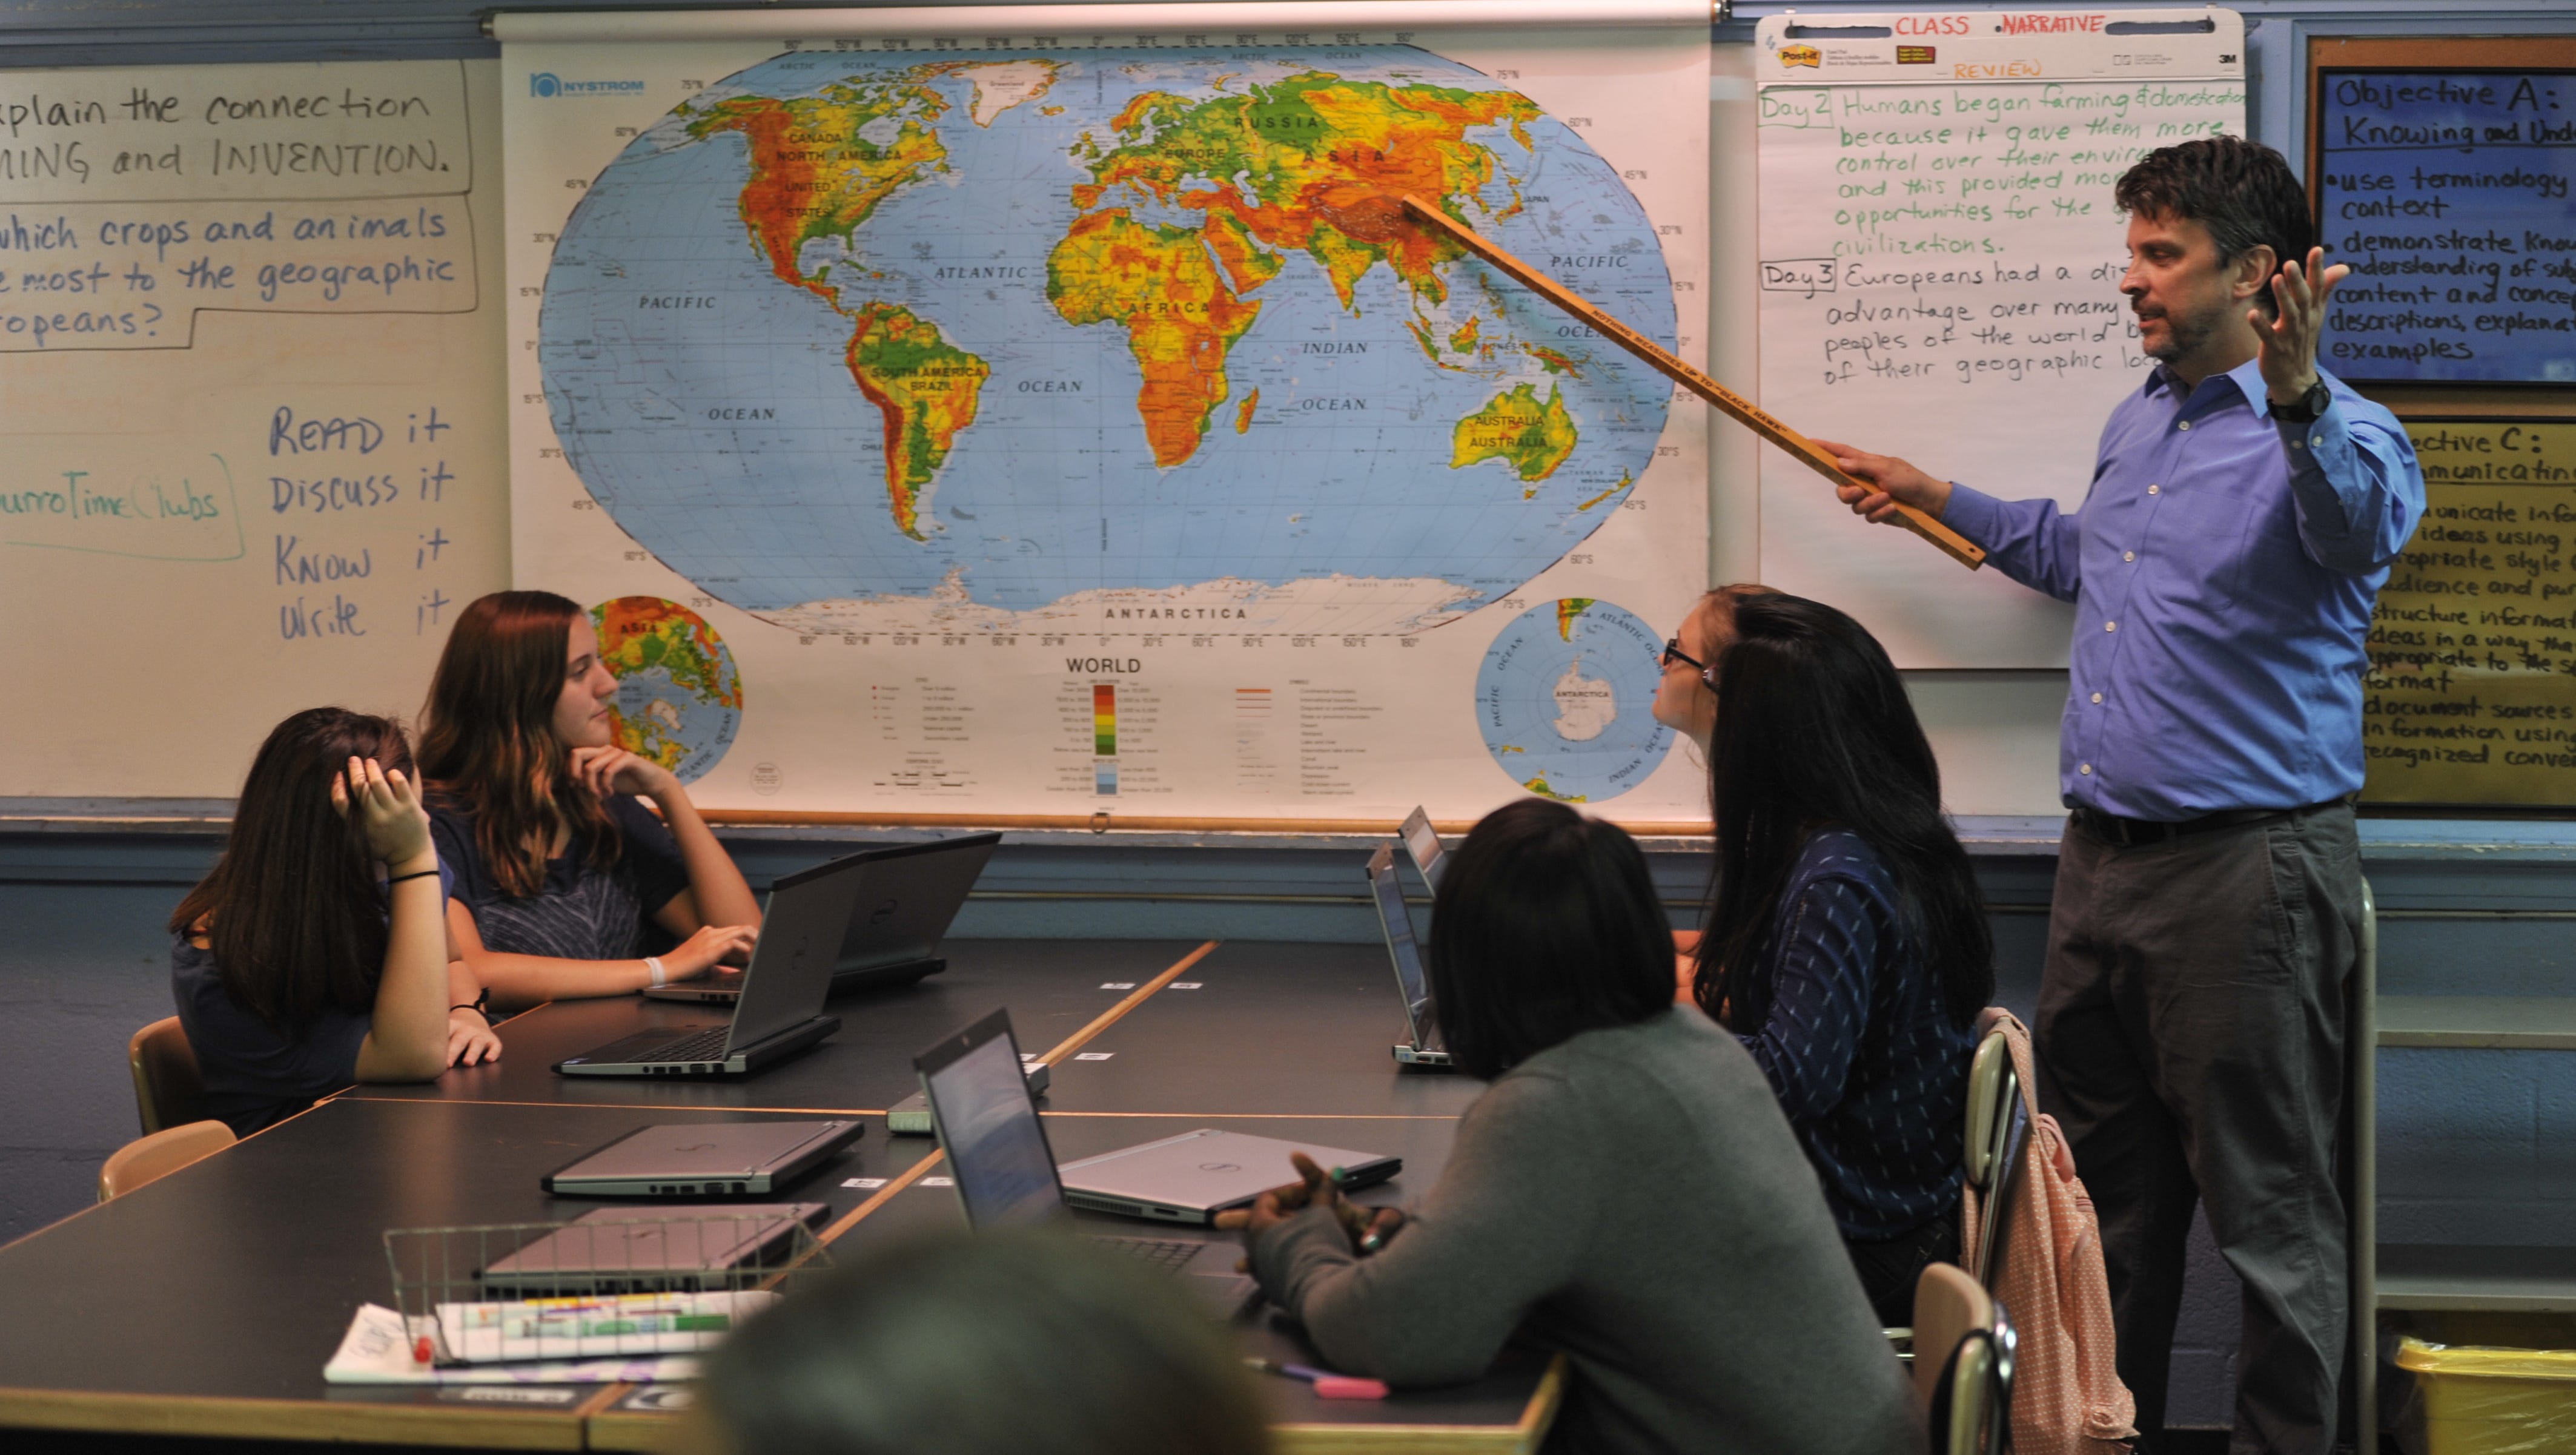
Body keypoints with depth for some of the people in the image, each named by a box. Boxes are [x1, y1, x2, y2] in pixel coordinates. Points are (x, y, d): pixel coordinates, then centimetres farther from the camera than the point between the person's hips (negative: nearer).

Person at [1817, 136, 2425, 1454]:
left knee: (2265, 1201, -1)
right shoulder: (2138, 422, 16)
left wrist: (2296, 395, -54)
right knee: (2102, 1182, 17)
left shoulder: (2334, 439, -12)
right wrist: (1939, 500, 38)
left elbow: (2364, 524, -37)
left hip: (2250, 867, -8)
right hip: (2104, 854, 9)